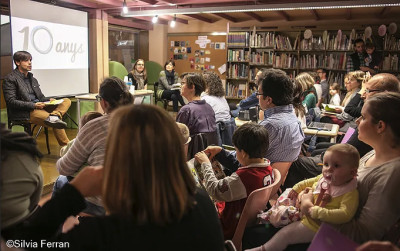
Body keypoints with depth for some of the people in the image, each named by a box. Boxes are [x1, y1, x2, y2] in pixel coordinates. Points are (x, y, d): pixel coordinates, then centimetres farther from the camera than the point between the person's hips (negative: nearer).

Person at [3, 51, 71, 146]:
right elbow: (11, 101, -11)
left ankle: (54, 116, -42)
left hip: (38, 107, 8)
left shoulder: (32, 79, 24)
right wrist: (33, 105, -21)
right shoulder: (10, 79, -1)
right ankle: (66, 147, -27)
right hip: (23, 113, -8)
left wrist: (49, 100, -1)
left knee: (67, 101, -14)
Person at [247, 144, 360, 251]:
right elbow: (309, 182, 18)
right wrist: (296, 189, 9)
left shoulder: (350, 193, -26)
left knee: (286, 233, -11)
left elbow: (345, 214, -39)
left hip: (314, 226, -8)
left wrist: (317, 212, -40)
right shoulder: (323, 178, -4)